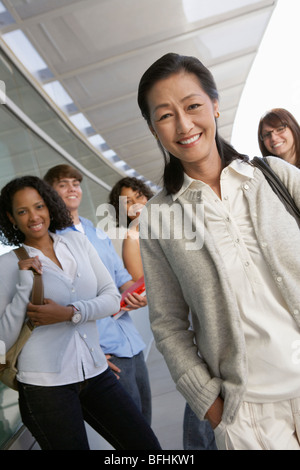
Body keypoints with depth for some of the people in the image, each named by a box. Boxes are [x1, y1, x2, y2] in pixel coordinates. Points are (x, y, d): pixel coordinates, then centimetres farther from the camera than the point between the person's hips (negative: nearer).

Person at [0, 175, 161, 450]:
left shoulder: (77, 243, 7)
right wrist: (25, 284, -16)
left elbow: (113, 298, 2)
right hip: (45, 384, -3)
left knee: (147, 445, 5)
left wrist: (70, 312, -13)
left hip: (95, 373, 4)